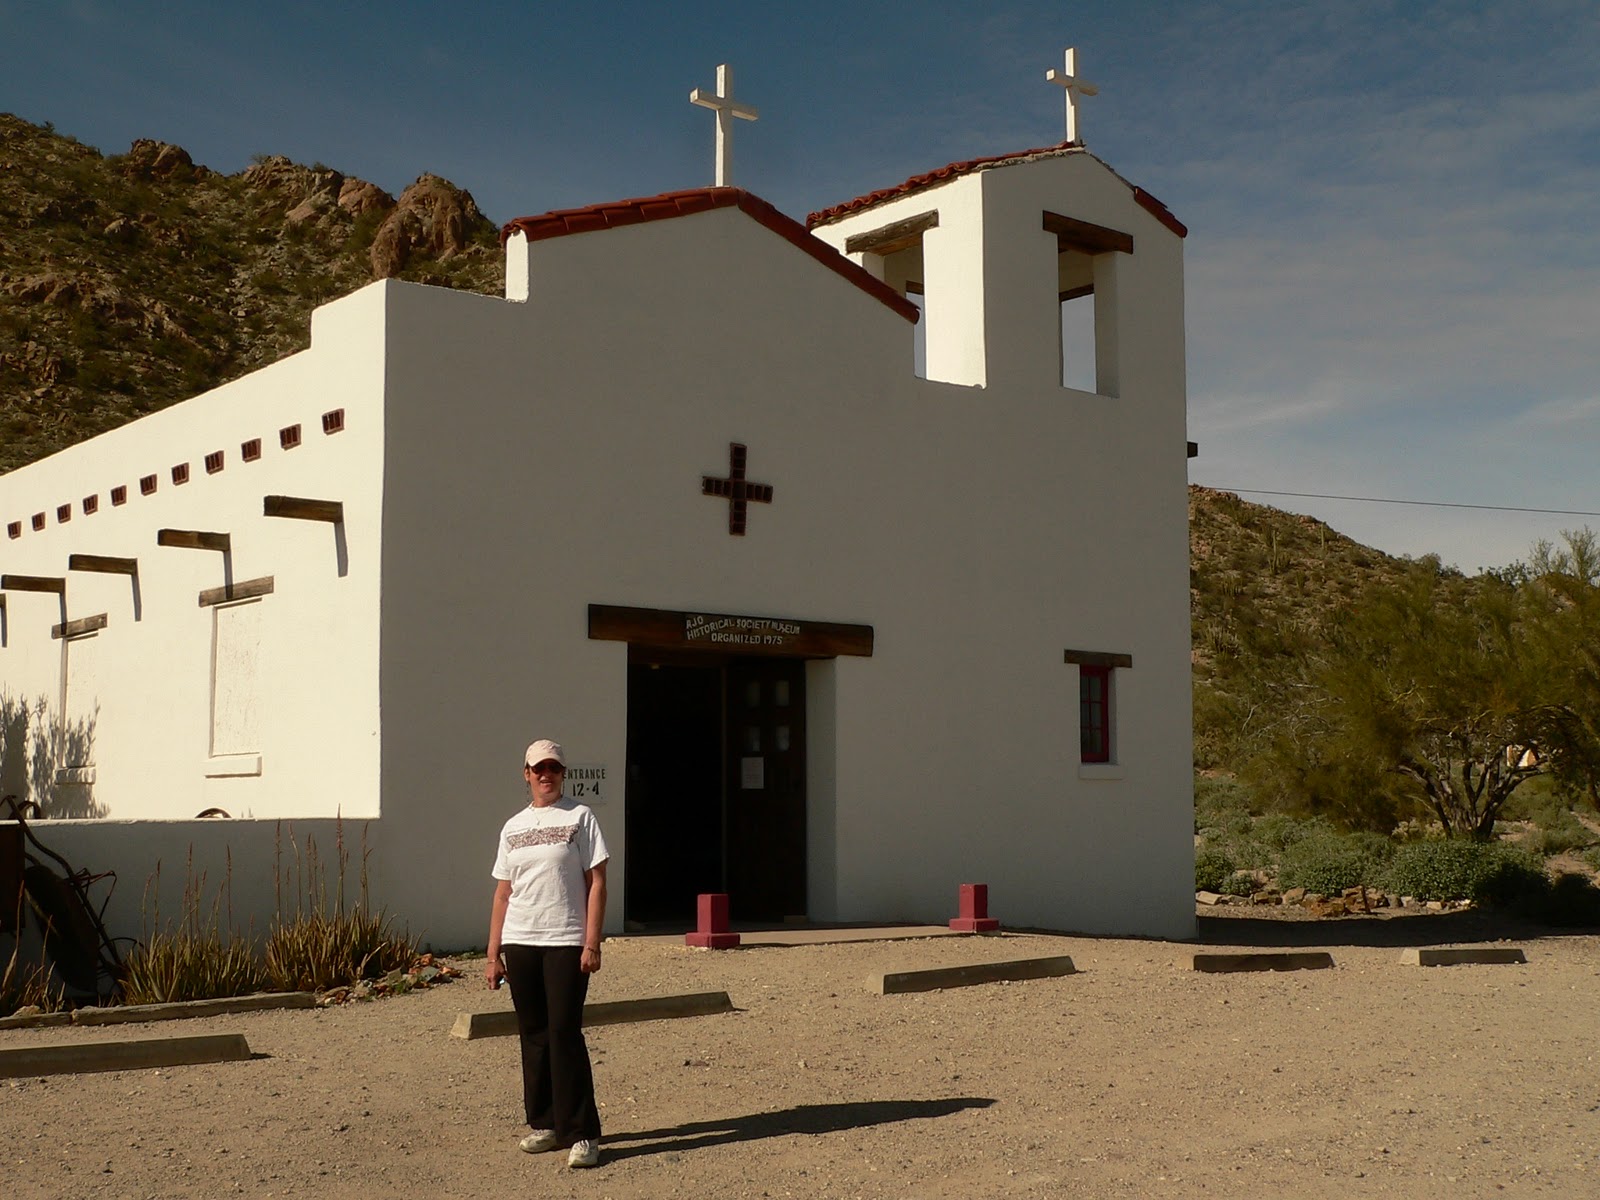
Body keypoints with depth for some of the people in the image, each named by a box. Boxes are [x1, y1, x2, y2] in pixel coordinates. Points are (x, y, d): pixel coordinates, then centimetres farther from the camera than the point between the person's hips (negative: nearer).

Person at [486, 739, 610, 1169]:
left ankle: (581, 1133, -5)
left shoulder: (579, 817, 2)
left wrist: (591, 943, -11)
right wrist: (493, 954, 9)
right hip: (519, 943, 5)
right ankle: (545, 1124, 19)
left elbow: (597, 882, -3)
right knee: (533, 1036, 8)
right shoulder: (513, 828, 14)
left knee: (564, 1034, -9)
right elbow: (503, 893, 15)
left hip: (565, 943, -5)